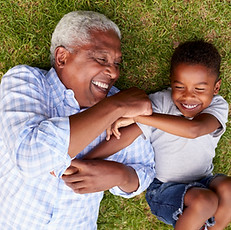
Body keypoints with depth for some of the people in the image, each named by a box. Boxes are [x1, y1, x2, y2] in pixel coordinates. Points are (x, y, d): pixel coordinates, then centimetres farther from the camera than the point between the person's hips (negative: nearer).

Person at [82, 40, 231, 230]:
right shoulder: (161, 102, -14)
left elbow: (193, 129, -35)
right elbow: (126, 135, -22)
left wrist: (137, 115, -39)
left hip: (202, 183, 2)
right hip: (164, 189, -2)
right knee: (204, 201, -29)